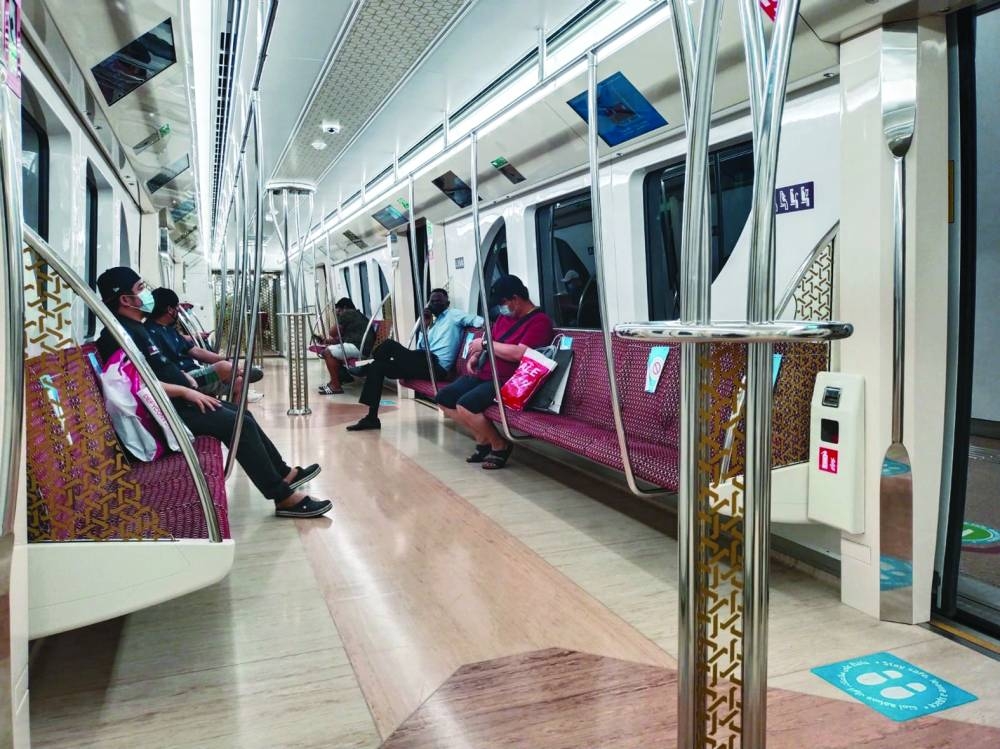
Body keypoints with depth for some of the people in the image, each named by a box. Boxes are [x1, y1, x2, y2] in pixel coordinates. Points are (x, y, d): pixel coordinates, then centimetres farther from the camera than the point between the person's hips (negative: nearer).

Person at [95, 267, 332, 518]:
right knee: (240, 424, -16)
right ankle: (283, 497, -13)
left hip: (178, 401, 11)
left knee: (242, 415, 13)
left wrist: (183, 376, 10)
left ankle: (283, 473, 21)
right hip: (169, 410, -11)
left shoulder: (134, 327, 16)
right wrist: (185, 391, -22)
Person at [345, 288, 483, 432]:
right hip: (426, 364, 8)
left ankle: (366, 368, 9)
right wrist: (425, 325, 10)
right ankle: (372, 418, -4)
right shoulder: (434, 323, 28)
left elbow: (478, 320, -11)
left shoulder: (454, 315, 6)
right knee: (378, 366, 0)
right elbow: (420, 350, 19)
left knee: (390, 345, -20)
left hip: (436, 366, -8)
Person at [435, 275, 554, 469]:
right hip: (484, 375, 10)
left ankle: (500, 446, -5)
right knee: (444, 397, 1)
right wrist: (475, 356, 4)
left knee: (465, 405, -28)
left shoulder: (540, 321, -12)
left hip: (507, 382, -9)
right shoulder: (505, 316, 15)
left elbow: (519, 353, -24)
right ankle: (483, 440, 10)